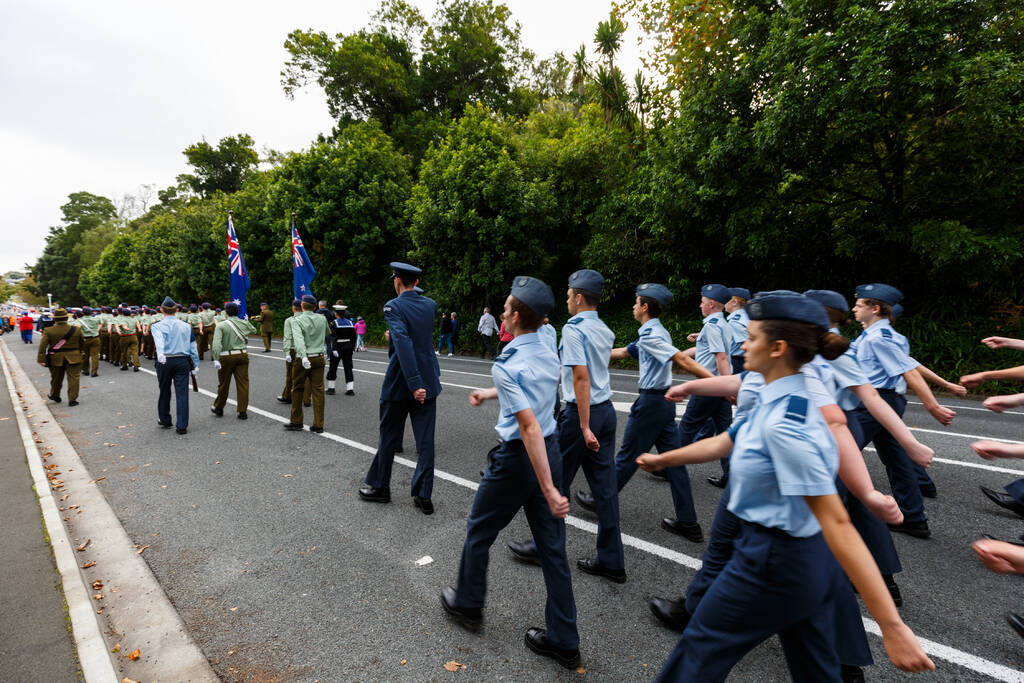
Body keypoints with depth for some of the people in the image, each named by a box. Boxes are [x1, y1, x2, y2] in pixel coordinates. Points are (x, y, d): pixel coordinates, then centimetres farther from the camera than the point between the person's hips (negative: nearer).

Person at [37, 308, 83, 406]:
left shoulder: (48, 331, -7)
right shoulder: (76, 329, -4)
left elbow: (42, 346, -12)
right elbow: (81, 344, 7)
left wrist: (41, 359, -11)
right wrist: (79, 354, 22)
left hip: (55, 359, 1)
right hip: (73, 358, -1)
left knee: (56, 379, 17)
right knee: (73, 378, 1)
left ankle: (55, 396, 36)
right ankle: (72, 399, -2)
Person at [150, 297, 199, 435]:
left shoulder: (157, 326, 0)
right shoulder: (186, 326, 8)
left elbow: (159, 340, -22)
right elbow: (193, 346, 8)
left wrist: (160, 353, -38)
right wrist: (196, 365, 11)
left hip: (164, 361, -1)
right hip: (182, 361, 1)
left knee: (164, 392, 16)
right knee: (182, 393, 0)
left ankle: (165, 421, 32)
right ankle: (182, 426, -3)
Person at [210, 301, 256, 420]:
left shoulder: (221, 326, -6)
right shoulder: (245, 323, 4)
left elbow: (216, 343, -18)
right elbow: (254, 330, 26)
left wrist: (215, 359, -22)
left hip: (227, 357, -2)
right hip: (242, 355, 2)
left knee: (223, 384, 12)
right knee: (243, 383, 2)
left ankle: (218, 408, 31)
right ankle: (243, 412, 2)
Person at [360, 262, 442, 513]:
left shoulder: (393, 306, -11)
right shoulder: (430, 304, 5)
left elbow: (404, 343, -24)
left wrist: (414, 383, -26)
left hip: (400, 382, -4)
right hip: (428, 380, 4)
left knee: (389, 436, 12)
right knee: (425, 440, 7)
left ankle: (379, 486, 29)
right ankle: (423, 496, 13)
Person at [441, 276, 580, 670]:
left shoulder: (507, 365, -21)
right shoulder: (549, 356, 3)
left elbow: (530, 427, -28)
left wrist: (549, 491, -27)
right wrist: (490, 393, 37)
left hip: (519, 459, -7)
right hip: (551, 451, 7)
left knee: (479, 531, 19)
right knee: (552, 547, 14)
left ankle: (467, 604, 41)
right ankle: (564, 641, 26)